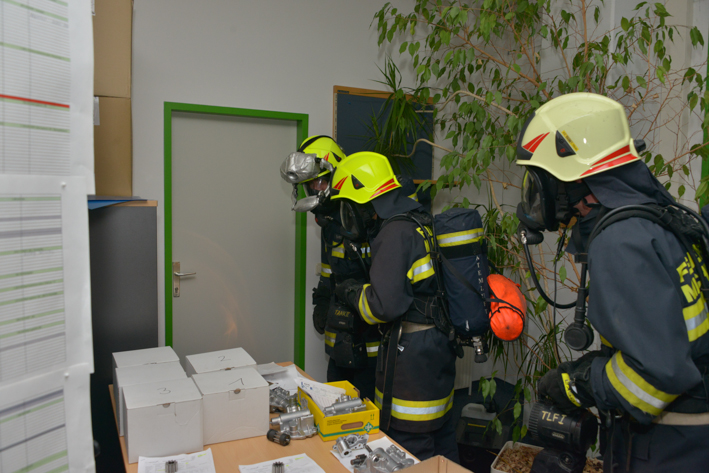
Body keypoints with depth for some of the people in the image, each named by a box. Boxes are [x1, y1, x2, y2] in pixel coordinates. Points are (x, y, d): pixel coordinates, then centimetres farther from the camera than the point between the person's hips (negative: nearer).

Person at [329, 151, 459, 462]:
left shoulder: (395, 233, -18)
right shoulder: (424, 224, 10)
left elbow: (384, 305, -23)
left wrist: (353, 293, -5)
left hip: (411, 351, -10)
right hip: (441, 343, 10)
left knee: (411, 452, 3)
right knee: (441, 440, 22)